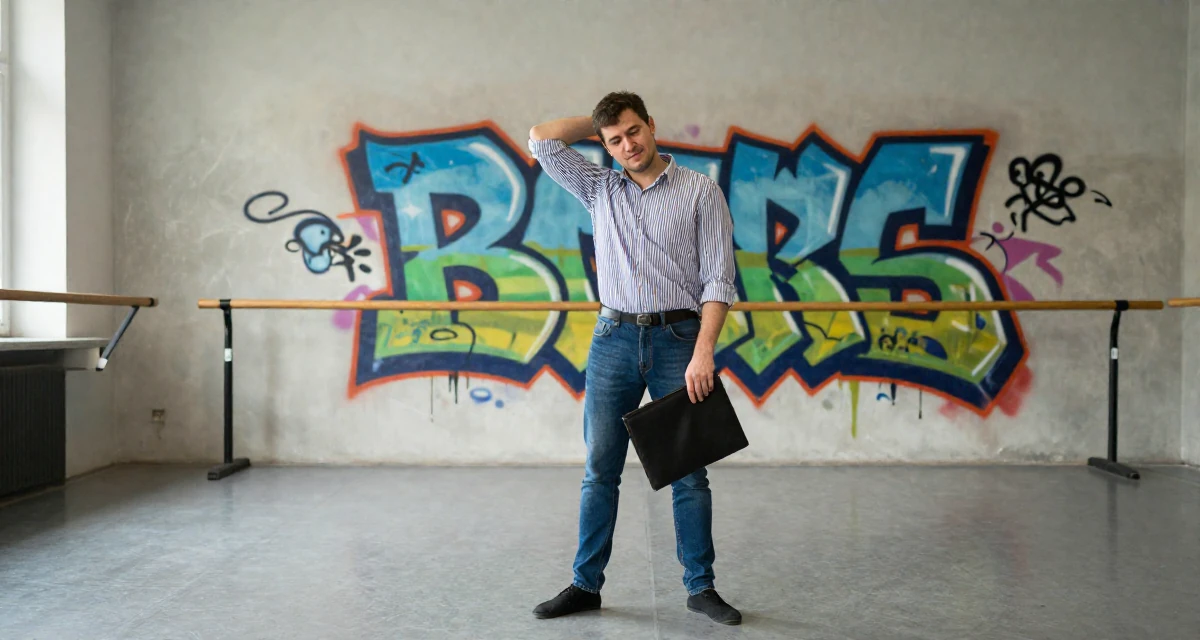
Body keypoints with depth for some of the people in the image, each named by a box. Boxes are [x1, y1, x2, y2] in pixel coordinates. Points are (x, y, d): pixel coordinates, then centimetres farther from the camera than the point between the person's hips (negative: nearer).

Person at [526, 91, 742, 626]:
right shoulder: (599, 189, 12)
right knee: (600, 469, 6)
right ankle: (586, 584, 17)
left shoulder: (701, 190, 1)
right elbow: (542, 139, 8)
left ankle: (701, 586, 16)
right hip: (614, 338, 3)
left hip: (678, 337, -2)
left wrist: (703, 352, -15)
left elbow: (718, 278, -5)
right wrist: (599, 122, 14)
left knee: (688, 470, 3)